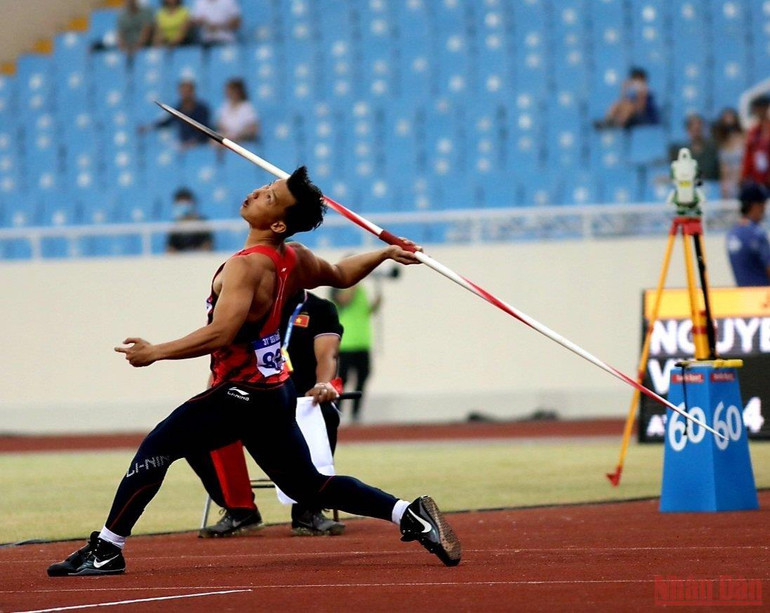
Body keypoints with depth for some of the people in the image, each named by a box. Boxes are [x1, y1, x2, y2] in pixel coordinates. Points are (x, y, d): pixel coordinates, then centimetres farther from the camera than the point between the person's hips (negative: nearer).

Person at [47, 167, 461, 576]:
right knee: (309, 486, 17)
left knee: (156, 449, -6)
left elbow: (219, 334, -30)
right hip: (275, 389, 9)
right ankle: (411, 515, 9)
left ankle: (106, 550, -8)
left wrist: (155, 353, -24)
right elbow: (341, 275, 24)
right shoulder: (296, 260, 5)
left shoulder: (246, 266, -21)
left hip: (243, 395, -9)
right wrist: (385, 253, 38)